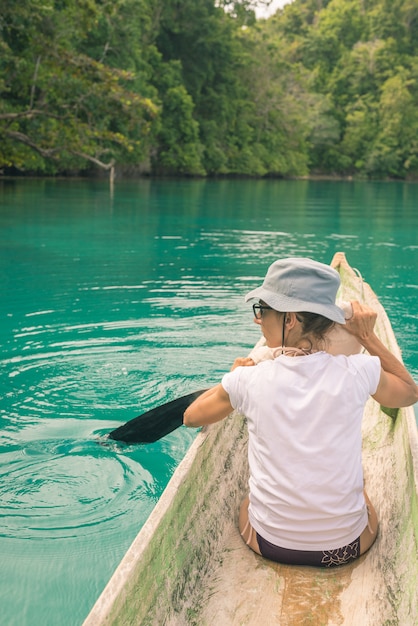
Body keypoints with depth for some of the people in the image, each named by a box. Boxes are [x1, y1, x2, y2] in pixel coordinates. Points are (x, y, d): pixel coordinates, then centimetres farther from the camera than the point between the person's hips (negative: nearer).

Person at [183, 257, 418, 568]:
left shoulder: (248, 380, -16)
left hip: (269, 544, 0)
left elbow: (191, 416, 5)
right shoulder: (358, 371, -16)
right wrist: (369, 337, 7)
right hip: (346, 547, 1)